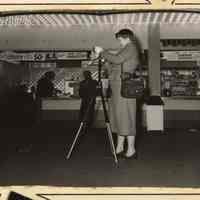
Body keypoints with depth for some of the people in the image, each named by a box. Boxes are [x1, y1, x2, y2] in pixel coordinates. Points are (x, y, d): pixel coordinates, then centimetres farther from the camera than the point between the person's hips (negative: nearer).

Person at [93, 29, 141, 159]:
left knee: (126, 117, -8)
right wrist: (102, 55, 13)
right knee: (121, 117, 11)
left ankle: (131, 150, -4)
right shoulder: (128, 49, 26)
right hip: (119, 87, 10)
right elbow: (115, 63, 21)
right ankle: (120, 148, 17)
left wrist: (102, 52, -6)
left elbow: (117, 59, -16)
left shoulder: (131, 47, -3)